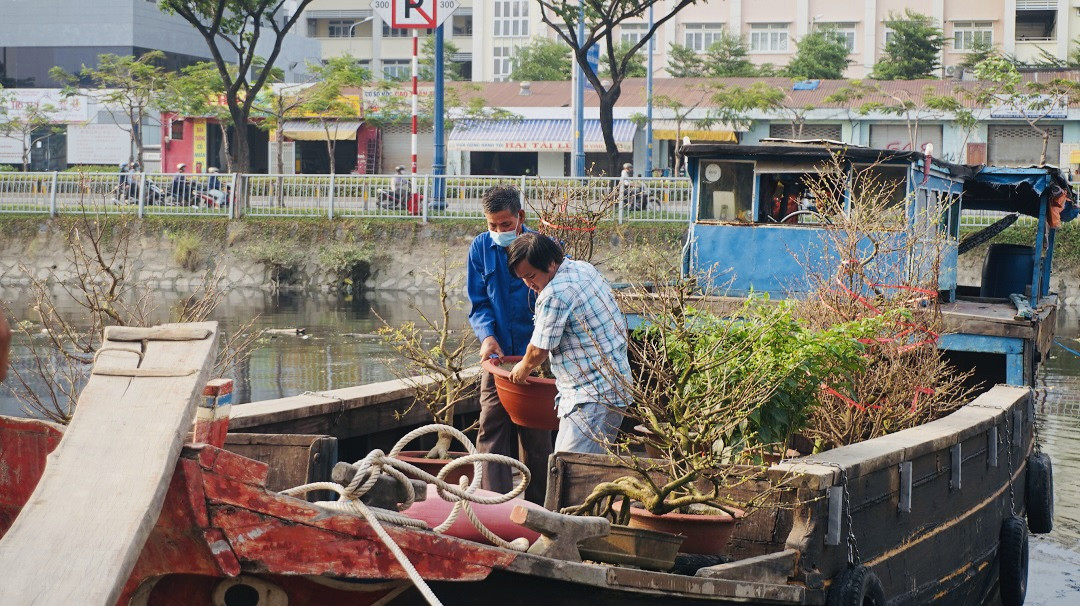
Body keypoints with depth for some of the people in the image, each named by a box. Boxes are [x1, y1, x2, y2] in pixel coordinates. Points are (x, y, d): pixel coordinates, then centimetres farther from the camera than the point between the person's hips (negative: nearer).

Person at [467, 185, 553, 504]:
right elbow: (478, 303, 6)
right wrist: (487, 336, -13)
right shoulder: (481, 248, 2)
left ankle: (536, 509, 18)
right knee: (491, 431, -5)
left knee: (536, 436, 7)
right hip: (498, 355, 2)